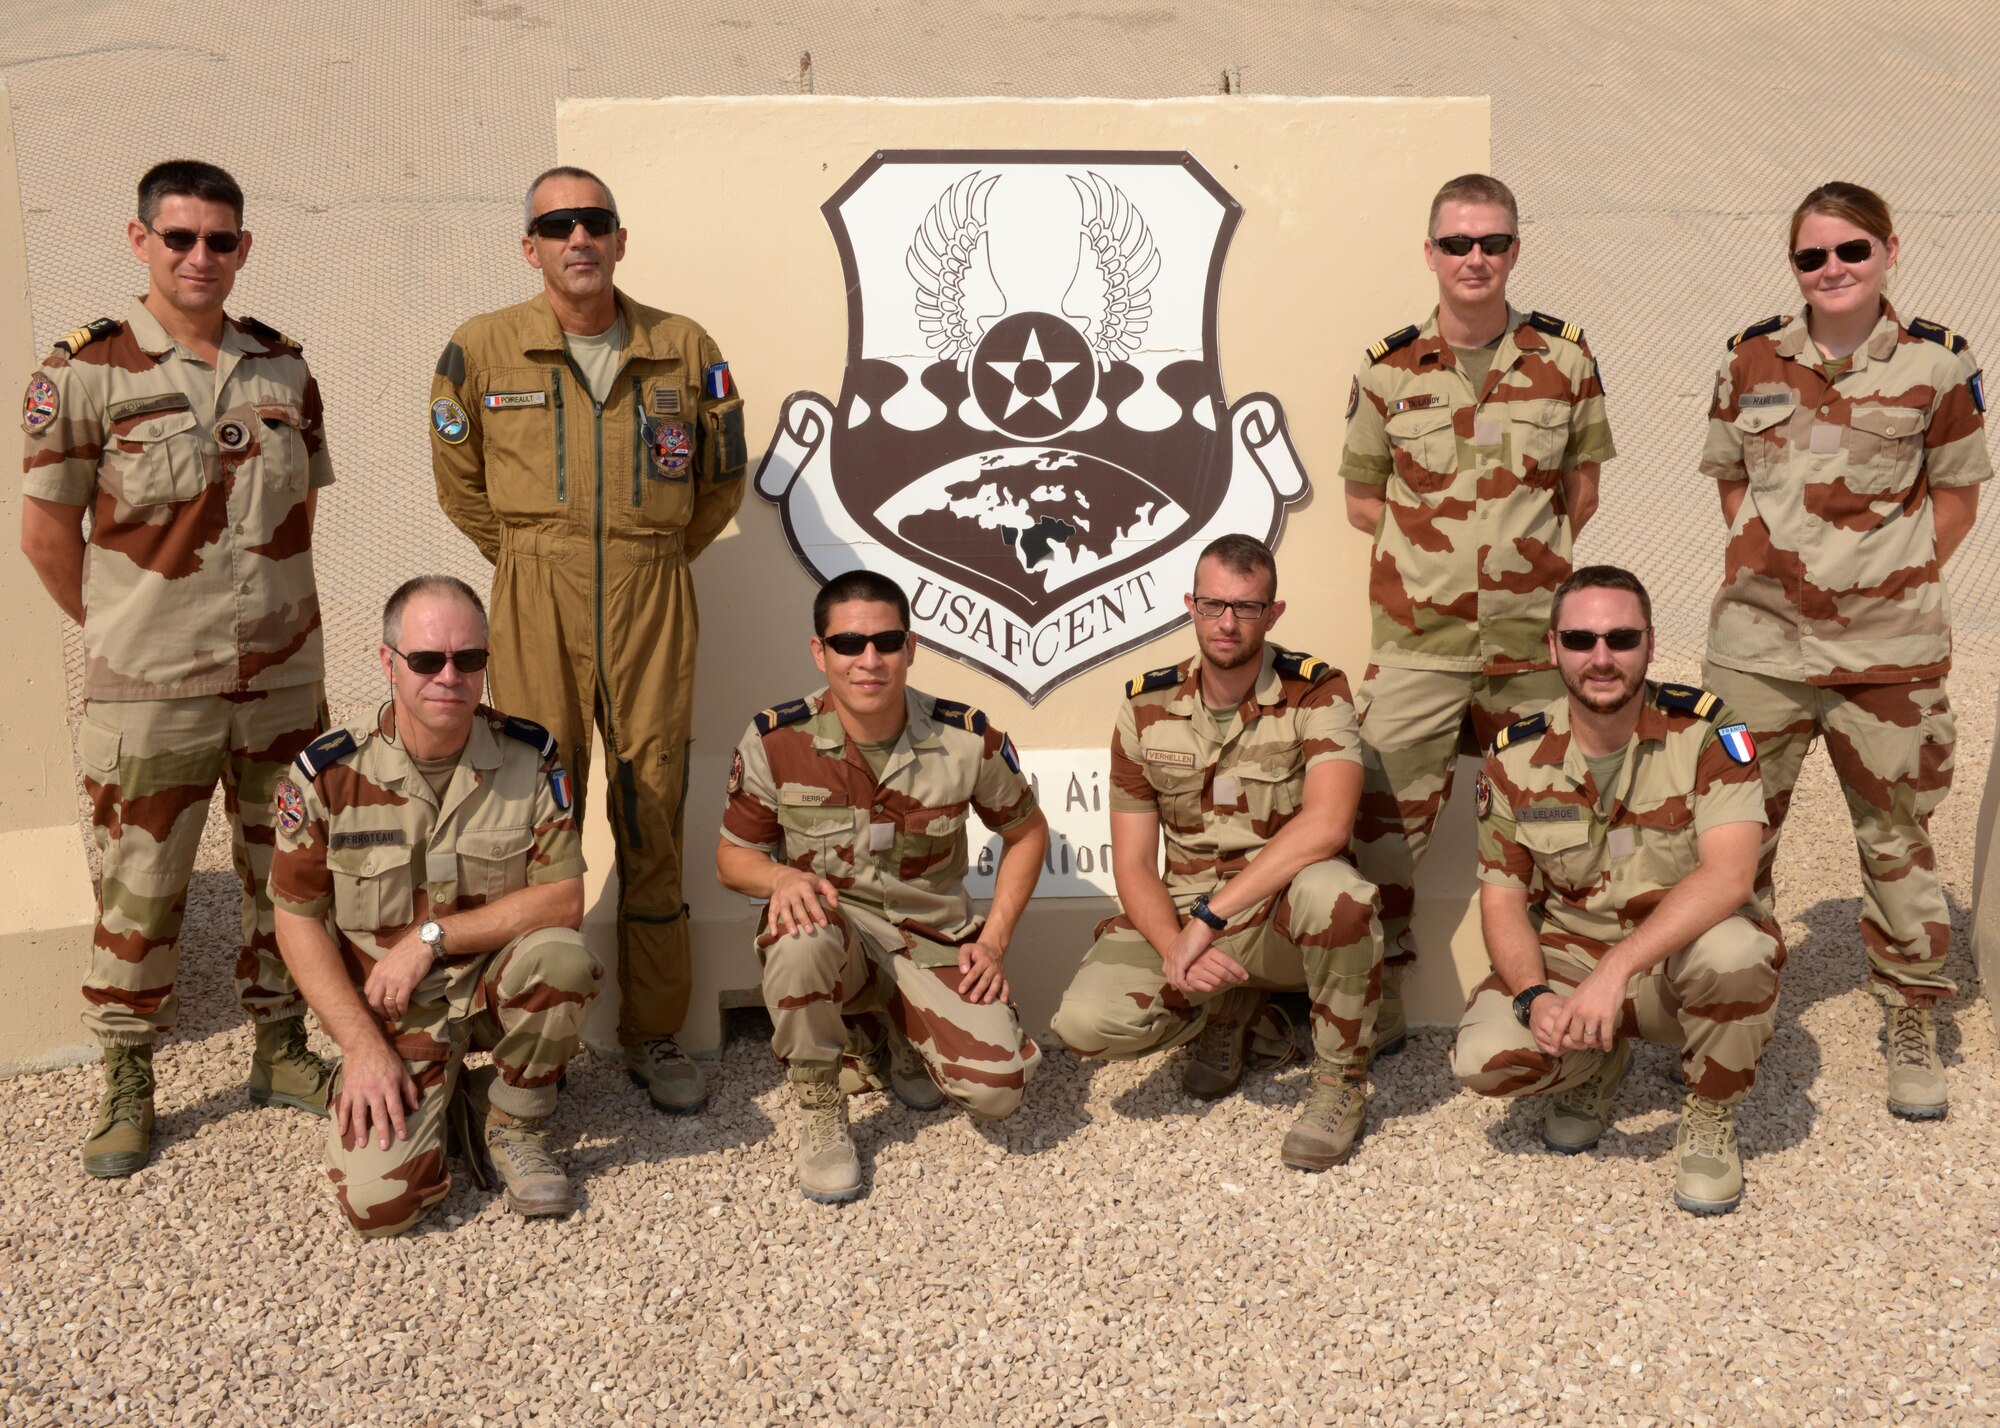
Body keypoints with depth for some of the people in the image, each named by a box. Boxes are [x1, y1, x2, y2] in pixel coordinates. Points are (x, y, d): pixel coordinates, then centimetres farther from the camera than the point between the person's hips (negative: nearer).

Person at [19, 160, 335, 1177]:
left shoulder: (285, 367, 6)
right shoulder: (86, 372, -7)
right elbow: (46, 533, -2)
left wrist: (265, 607, 11)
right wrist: (127, 631, 3)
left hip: (284, 679, 4)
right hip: (150, 692, -4)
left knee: (288, 875, 14)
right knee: (139, 892, 5)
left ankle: (281, 1050, 32)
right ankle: (126, 1085, 22)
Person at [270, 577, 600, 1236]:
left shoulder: (530, 756, -9)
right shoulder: (328, 773, -10)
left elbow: (563, 901, -12)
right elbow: (298, 921, -4)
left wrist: (432, 938, -19)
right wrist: (363, 1045, -13)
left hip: (495, 985, 1)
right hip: (392, 1012, -1)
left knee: (560, 954, -34)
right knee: (378, 1201, -20)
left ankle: (511, 1122, -4)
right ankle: (433, 1094, 16)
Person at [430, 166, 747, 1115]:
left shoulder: (684, 351, 5)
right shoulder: (481, 350, 1)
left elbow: (722, 478, 15)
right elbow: (459, 480, 12)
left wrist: (656, 559, 12)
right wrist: (528, 561, 10)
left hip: (652, 606, 1)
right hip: (536, 605, -1)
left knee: (653, 819, 5)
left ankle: (655, 1037, 18)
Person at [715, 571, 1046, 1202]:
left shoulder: (967, 738, -10)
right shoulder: (776, 741, -12)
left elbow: (1025, 831, 7)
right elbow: (733, 854, 1)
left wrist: (993, 941, -3)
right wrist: (781, 876, -24)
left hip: (932, 939, 1)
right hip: (832, 924, -1)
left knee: (997, 1089, -19)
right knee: (800, 942, -39)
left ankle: (893, 1042, 18)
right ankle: (819, 1114, -11)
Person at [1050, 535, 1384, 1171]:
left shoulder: (1316, 693, -9)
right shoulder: (1147, 707, 1)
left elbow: (1326, 824, -27)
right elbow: (1133, 866, 0)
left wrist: (1210, 916, -30)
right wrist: (1177, 950, -21)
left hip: (1283, 914, -2)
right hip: (1184, 917, 3)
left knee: (1335, 892, -38)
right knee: (1086, 1020, -24)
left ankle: (1341, 1083, -10)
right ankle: (1230, 1014, 11)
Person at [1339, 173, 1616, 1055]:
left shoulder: (1565, 360, 3)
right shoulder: (1389, 369, 1)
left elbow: (1583, 483, 13)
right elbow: (1361, 497, 10)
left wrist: (1535, 551, 0)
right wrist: (1433, 541, -1)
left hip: (1532, 633, 1)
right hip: (1416, 633, -1)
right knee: (1388, 814, -1)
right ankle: (1379, 986, 15)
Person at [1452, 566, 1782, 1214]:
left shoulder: (1704, 730, -15)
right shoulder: (1516, 757, -5)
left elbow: (1729, 873, -28)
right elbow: (1502, 899, -2)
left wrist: (1616, 969, -37)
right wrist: (1534, 996, -22)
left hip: (1684, 951, -2)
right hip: (1570, 955, 2)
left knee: (1735, 949, -37)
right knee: (1485, 1056, -25)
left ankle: (1710, 1118, -6)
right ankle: (1594, 1065, 13)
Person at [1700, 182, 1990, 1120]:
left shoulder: (1935, 362, -1)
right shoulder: (1754, 357, 5)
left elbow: (1957, 492, 7)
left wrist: (1907, 575, -3)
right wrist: (1759, 559, 2)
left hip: (1890, 644, -1)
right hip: (1760, 638, 2)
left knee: (1897, 836, 8)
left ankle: (1912, 1032, 24)